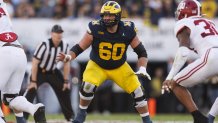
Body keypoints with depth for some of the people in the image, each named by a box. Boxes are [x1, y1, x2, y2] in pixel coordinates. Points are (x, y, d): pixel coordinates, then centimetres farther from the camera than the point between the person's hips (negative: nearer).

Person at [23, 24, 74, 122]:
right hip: (39, 72, -5)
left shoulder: (65, 46, -13)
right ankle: (22, 117, -20)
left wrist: (66, 81, 0)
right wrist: (33, 81, -26)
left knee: (65, 90, 6)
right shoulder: (44, 45, -28)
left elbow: (66, 64, 0)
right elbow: (35, 63, -25)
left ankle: (70, 116, 20)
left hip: (53, 72, 5)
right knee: (31, 91, -21)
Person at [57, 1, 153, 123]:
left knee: (137, 90, -8)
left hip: (120, 68, 2)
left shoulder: (127, 30, -19)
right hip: (97, 66, -2)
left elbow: (141, 51, -8)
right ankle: (82, 113, -2)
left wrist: (142, 68, -21)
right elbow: (79, 48, -18)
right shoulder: (95, 28, -24)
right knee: (88, 85, -28)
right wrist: (68, 57, -36)